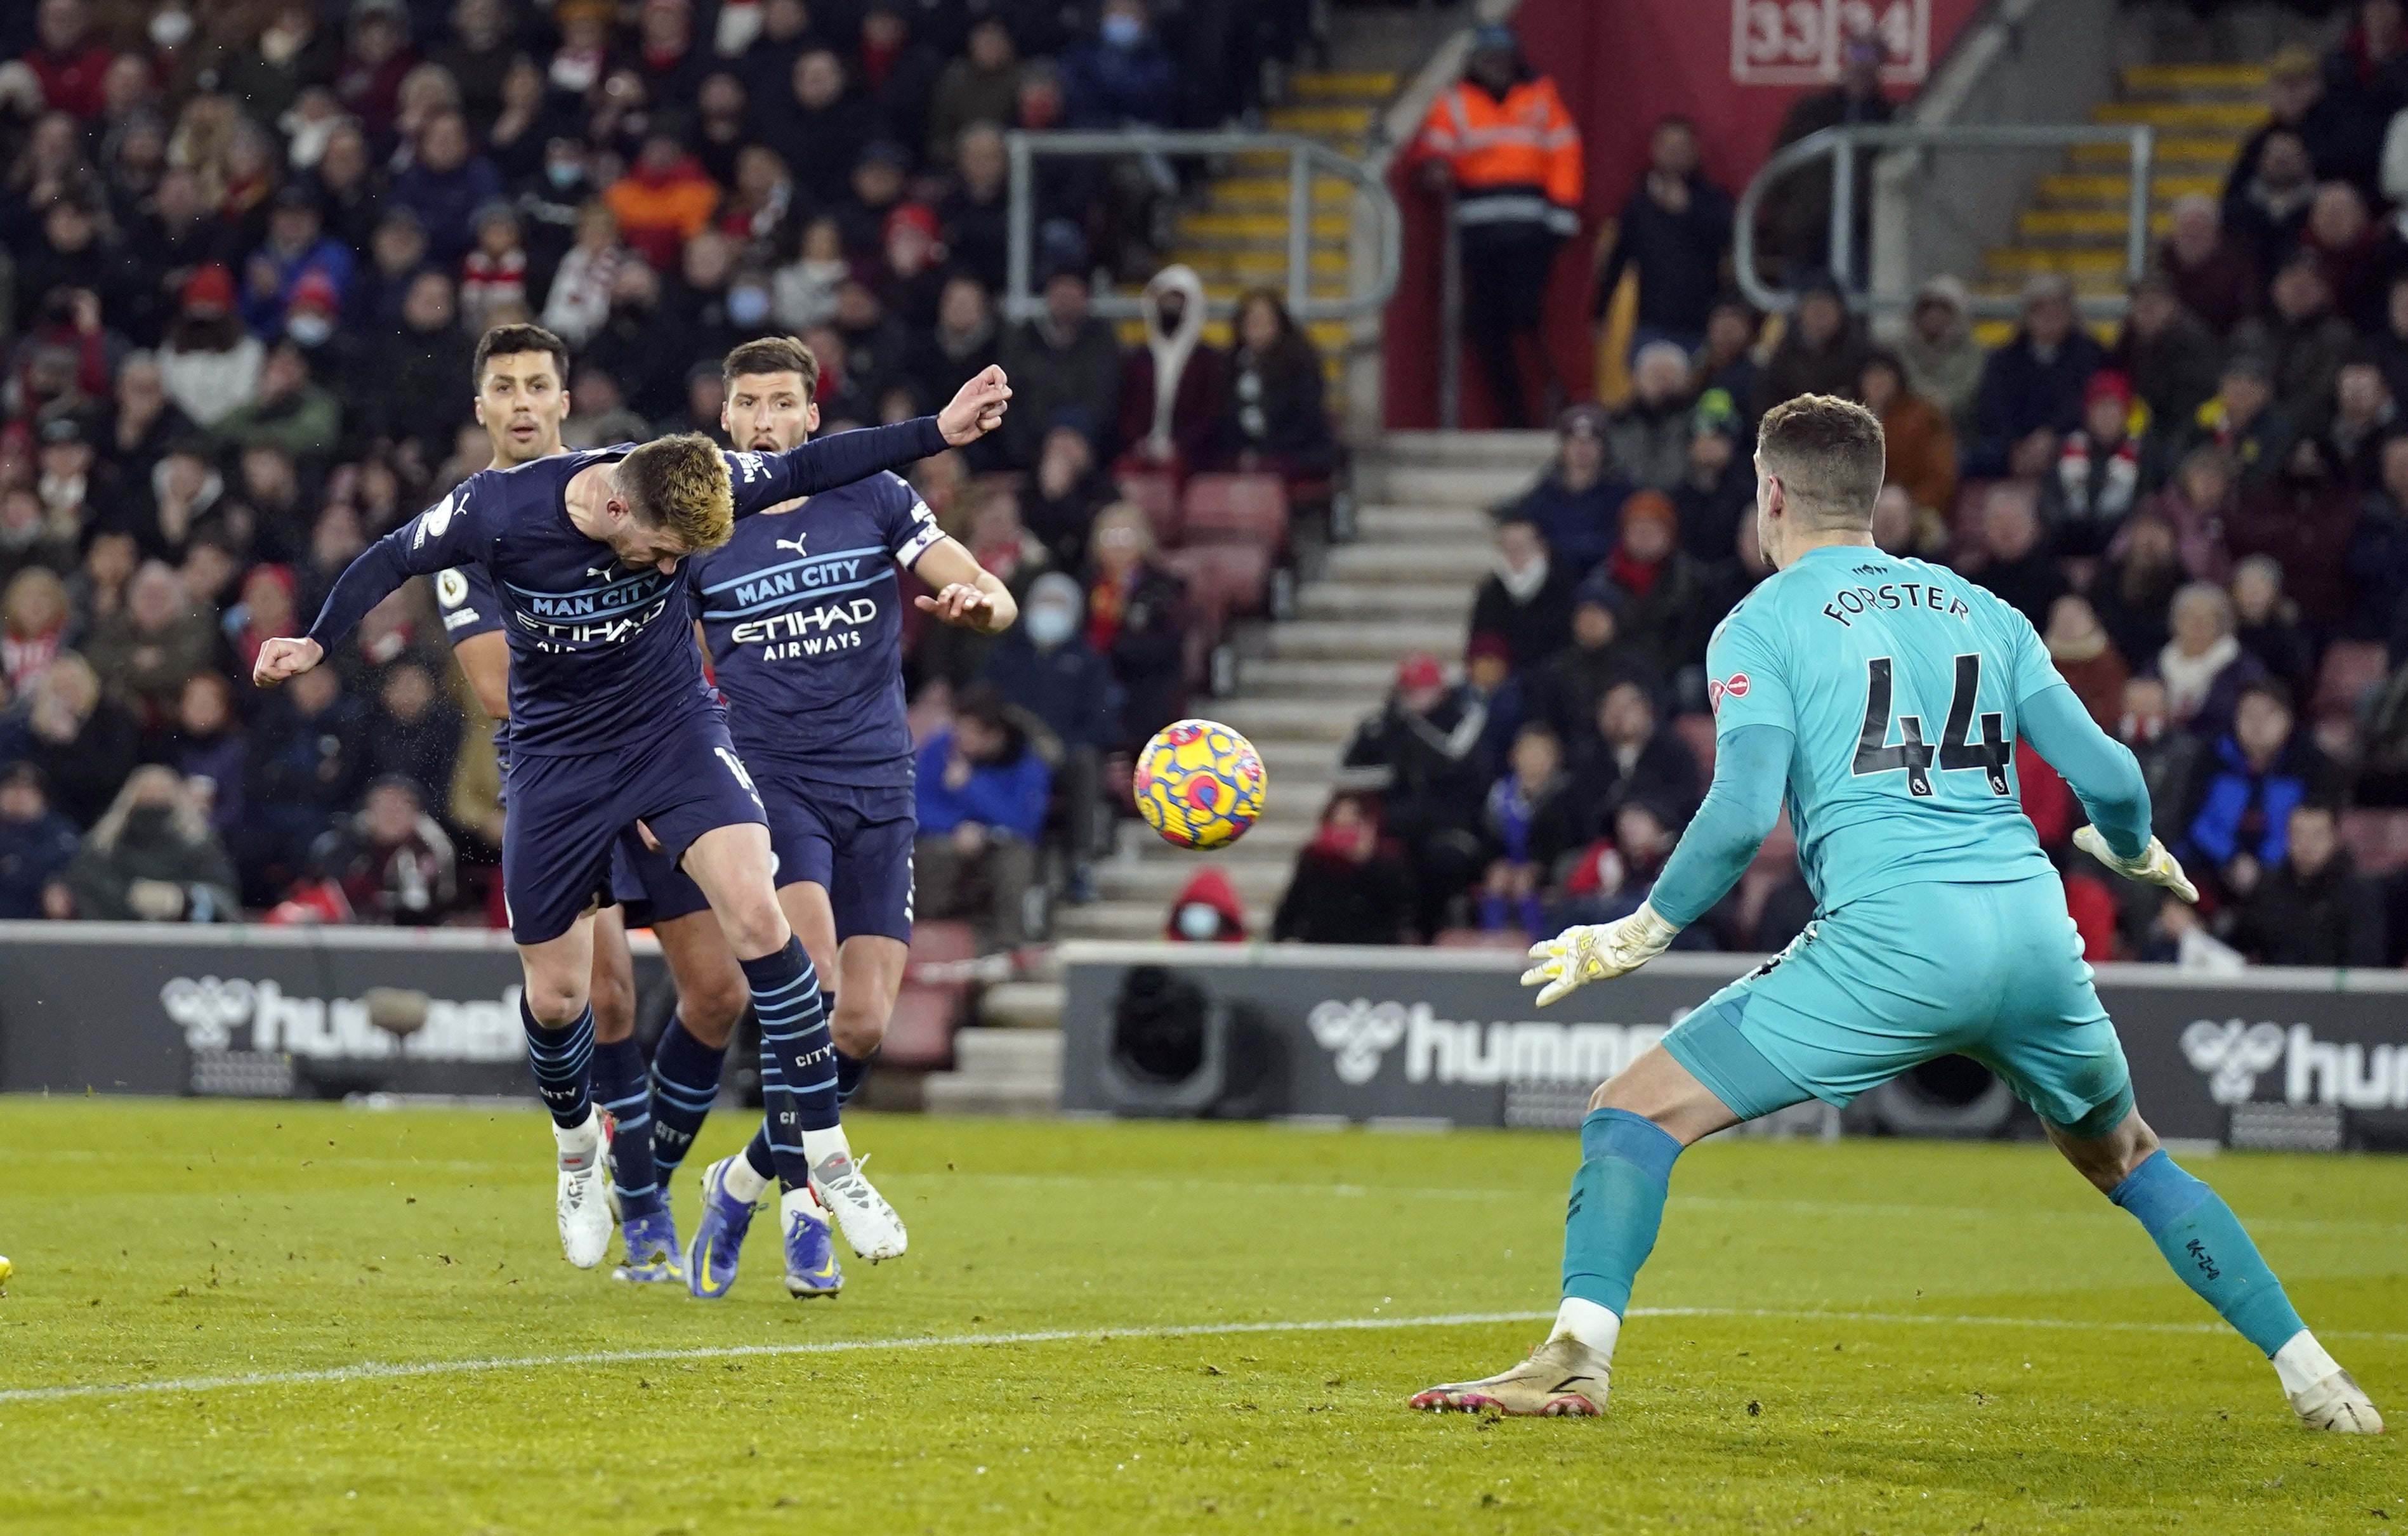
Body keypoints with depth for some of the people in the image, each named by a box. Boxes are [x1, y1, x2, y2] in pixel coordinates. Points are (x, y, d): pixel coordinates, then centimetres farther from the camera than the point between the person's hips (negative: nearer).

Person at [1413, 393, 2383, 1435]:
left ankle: (1578, 1356, -16)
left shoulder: (1764, 624, 7)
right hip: (2035, 930, 5)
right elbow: (2108, 776, 14)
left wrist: (1640, 935, 4)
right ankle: (2314, 1379, 25)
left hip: (1891, 937, -5)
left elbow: (1744, 811, -7)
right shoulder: (1982, 612, 20)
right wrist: (2136, 852, 36)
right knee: (2127, 1161, 28)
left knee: (1634, 1111, 3)